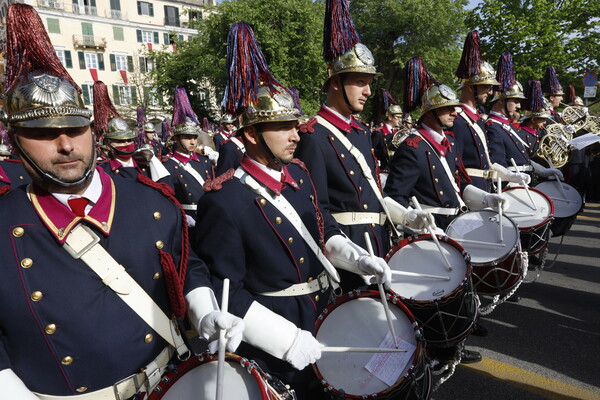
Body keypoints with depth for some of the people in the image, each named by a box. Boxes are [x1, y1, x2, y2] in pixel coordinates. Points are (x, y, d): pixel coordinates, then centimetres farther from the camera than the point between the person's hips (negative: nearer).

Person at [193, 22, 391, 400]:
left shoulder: (297, 172, 0)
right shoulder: (223, 200, -23)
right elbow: (224, 292, -21)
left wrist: (356, 258, -6)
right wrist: (288, 339, -25)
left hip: (327, 311, 8)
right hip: (275, 336, -7)